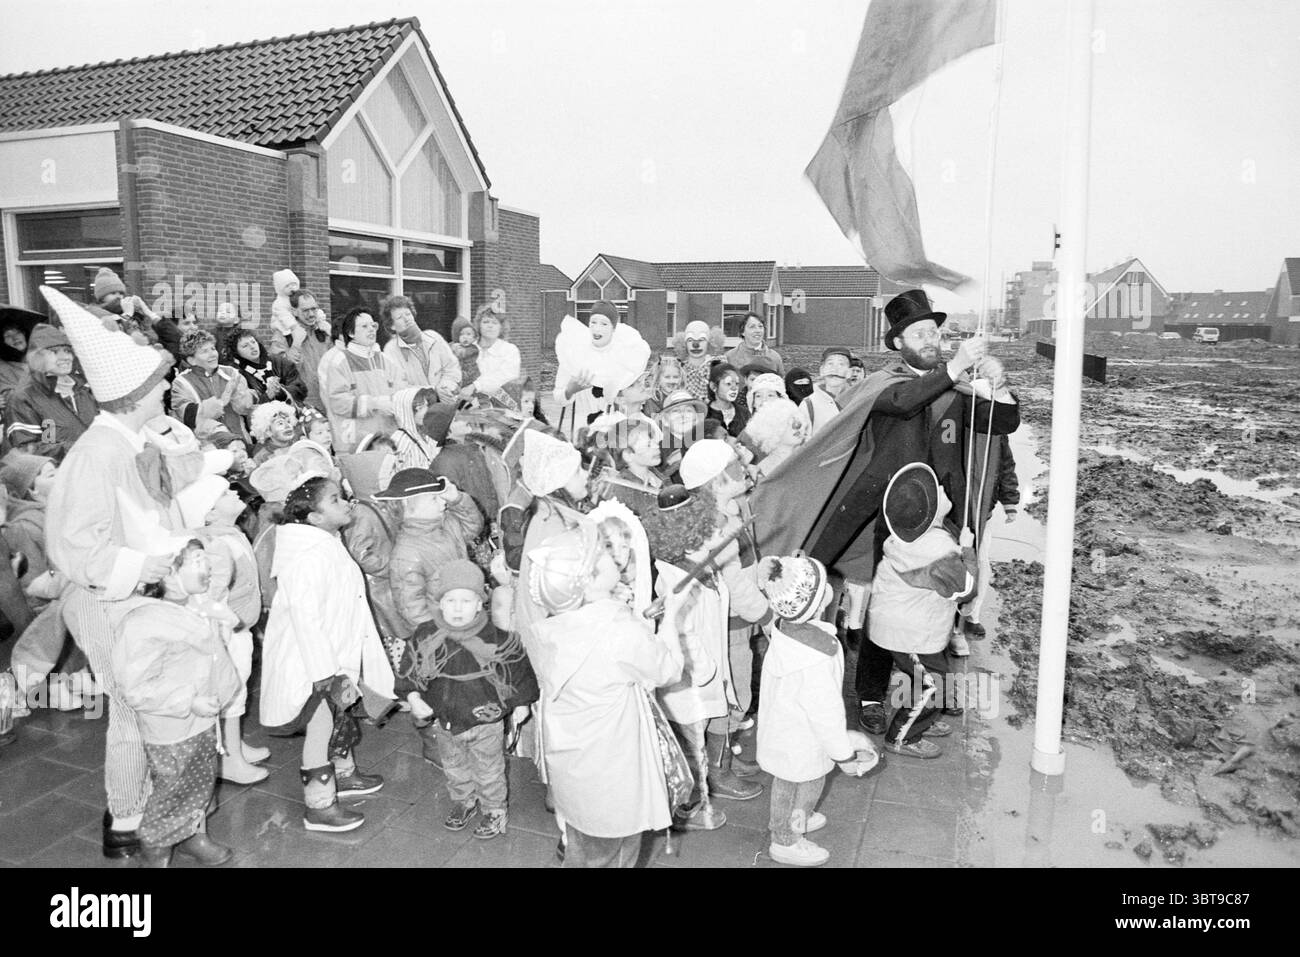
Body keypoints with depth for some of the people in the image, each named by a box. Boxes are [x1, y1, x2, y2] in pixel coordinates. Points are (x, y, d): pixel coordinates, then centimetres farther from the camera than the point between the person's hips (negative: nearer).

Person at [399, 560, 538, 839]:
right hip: (443, 720, 4)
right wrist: (413, 697, -13)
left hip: (485, 721, -3)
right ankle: (463, 803, 50)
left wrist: (521, 702, -2)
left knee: (488, 771, 16)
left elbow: (518, 667, -9)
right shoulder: (425, 636, -13)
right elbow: (408, 670, -1)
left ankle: (494, 811, 38)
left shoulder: (494, 638, -22)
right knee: (453, 767, 25)